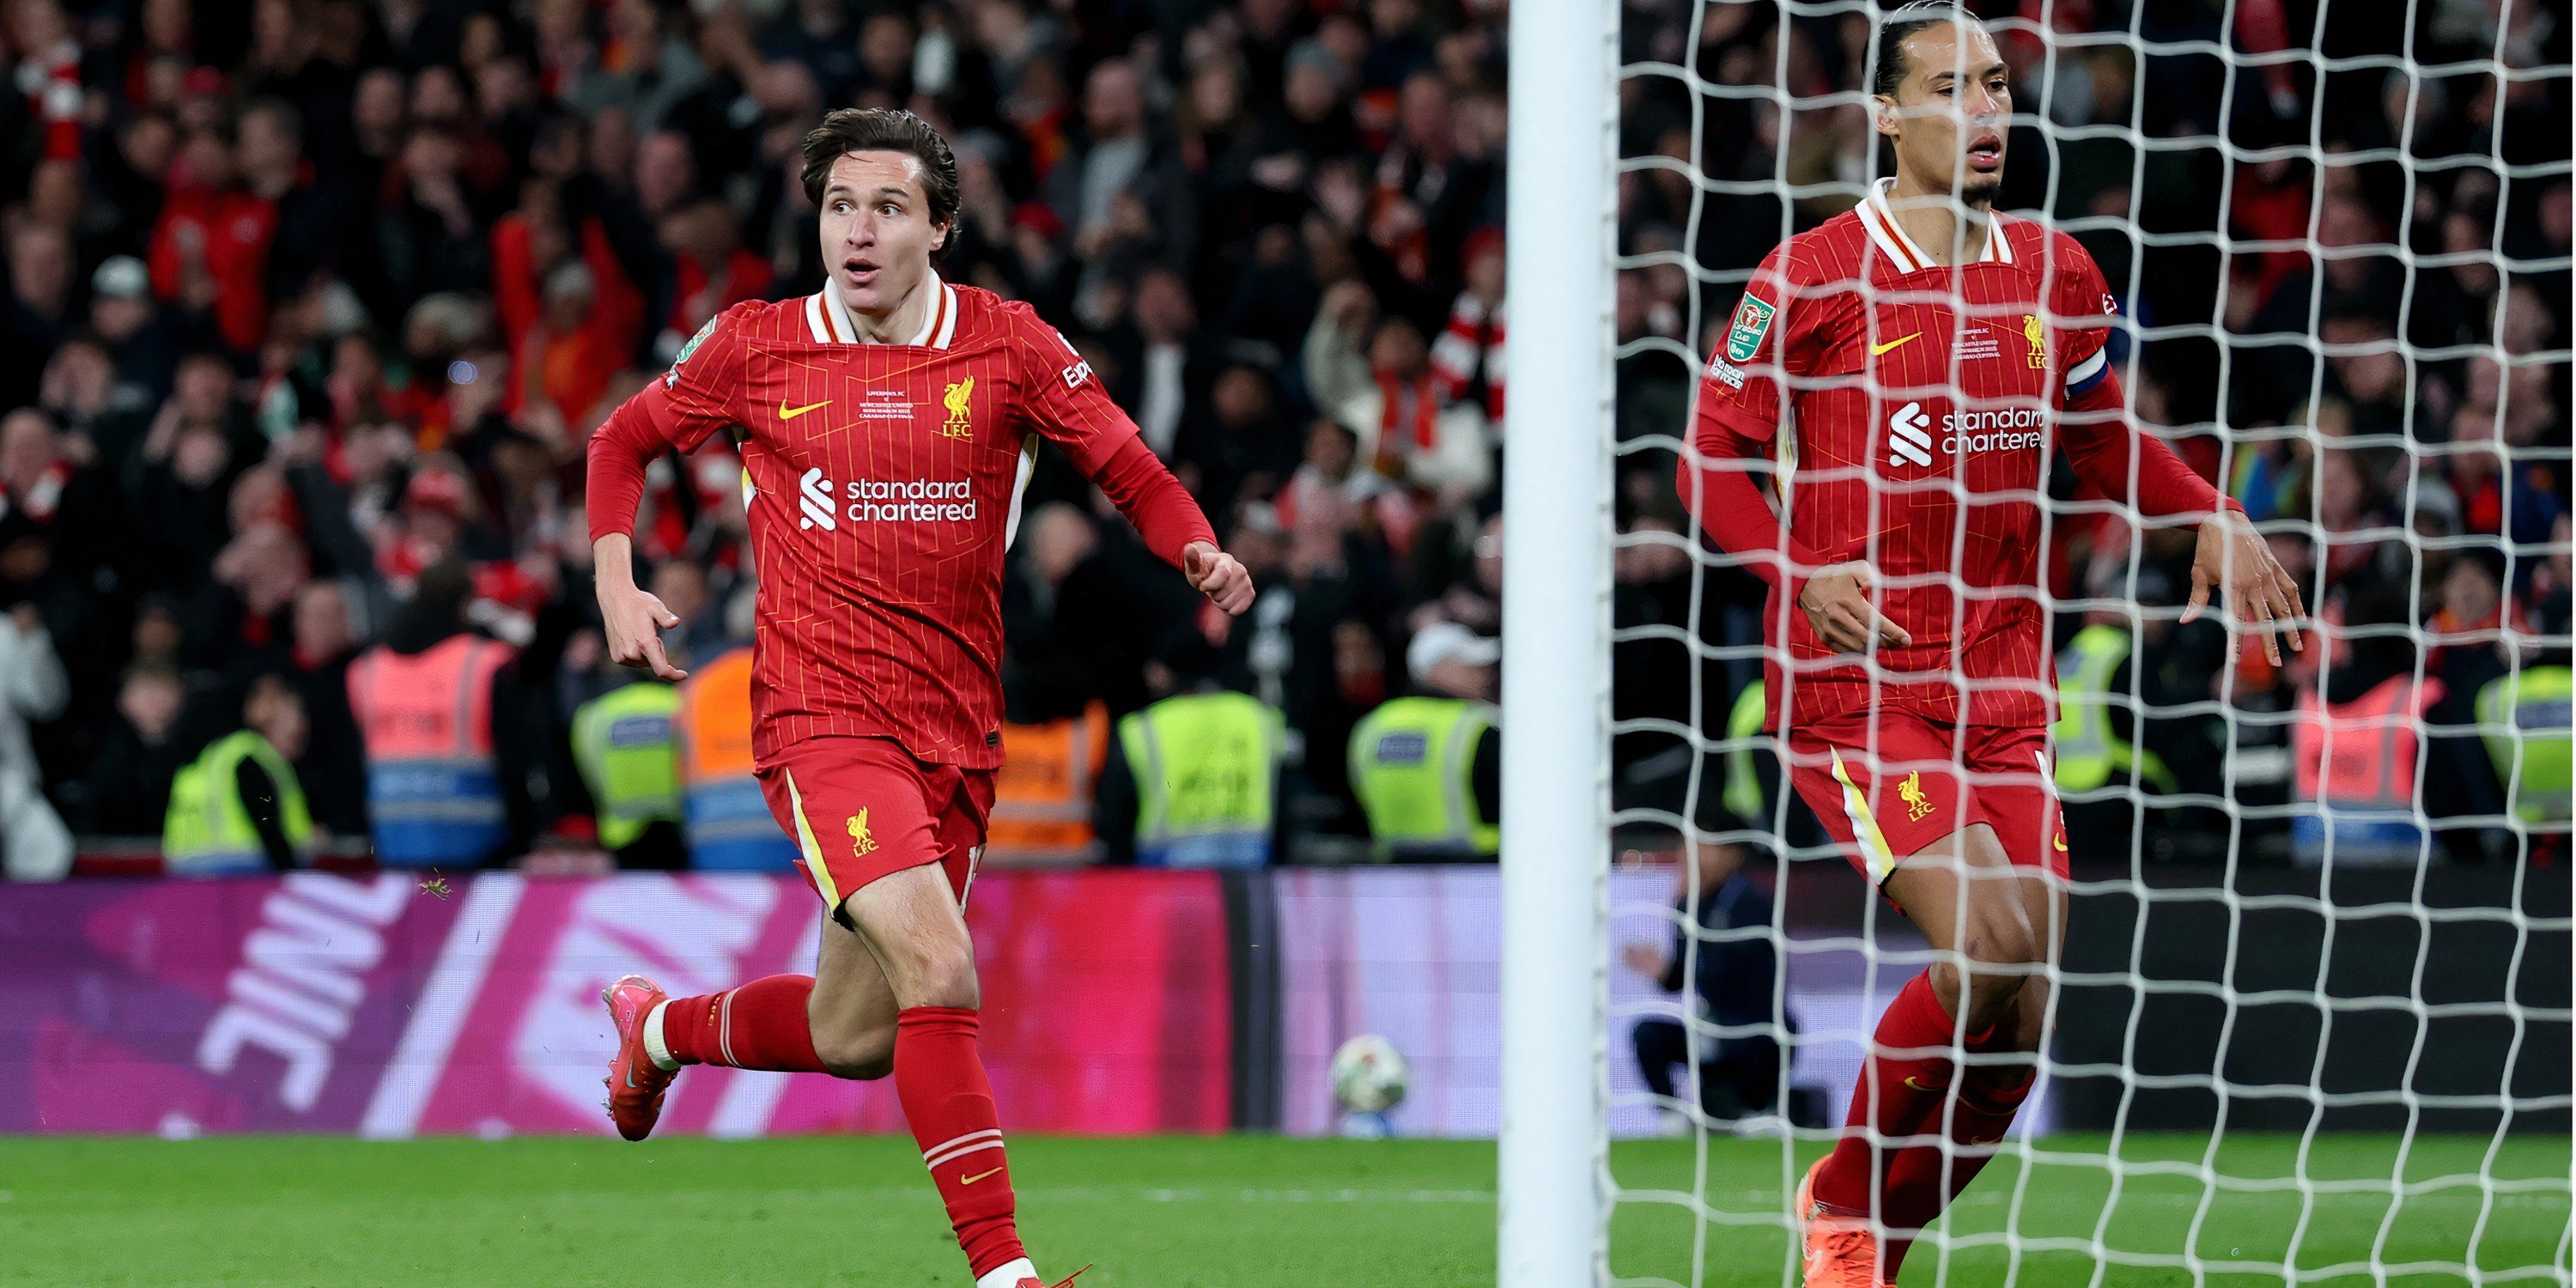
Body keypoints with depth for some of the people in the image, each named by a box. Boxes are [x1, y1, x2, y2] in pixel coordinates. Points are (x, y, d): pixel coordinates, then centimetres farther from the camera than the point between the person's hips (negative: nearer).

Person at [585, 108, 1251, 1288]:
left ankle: (661, 1029, 44)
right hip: (821, 715, -4)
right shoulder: (755, 348, 0)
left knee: (857, 1038, 12)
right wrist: (616, 586, 1)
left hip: (957, 734, 4)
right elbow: (622, 442, 15)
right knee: (939, 971, -25)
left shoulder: (1008, 345, 2)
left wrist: (1202, 552, -14)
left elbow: (1131, 471, 7)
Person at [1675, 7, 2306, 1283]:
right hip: (1852, 685, -5)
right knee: (1990, 936, -23)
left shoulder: (2055, 274, 9)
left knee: (2020, 1016, -3)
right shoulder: (1810, 278, -5)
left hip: (2002, 689, 5)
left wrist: (2213, 517, 7)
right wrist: (1803, 574, -17)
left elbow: (2102, 440, 24)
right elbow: (1712, 460, 0)